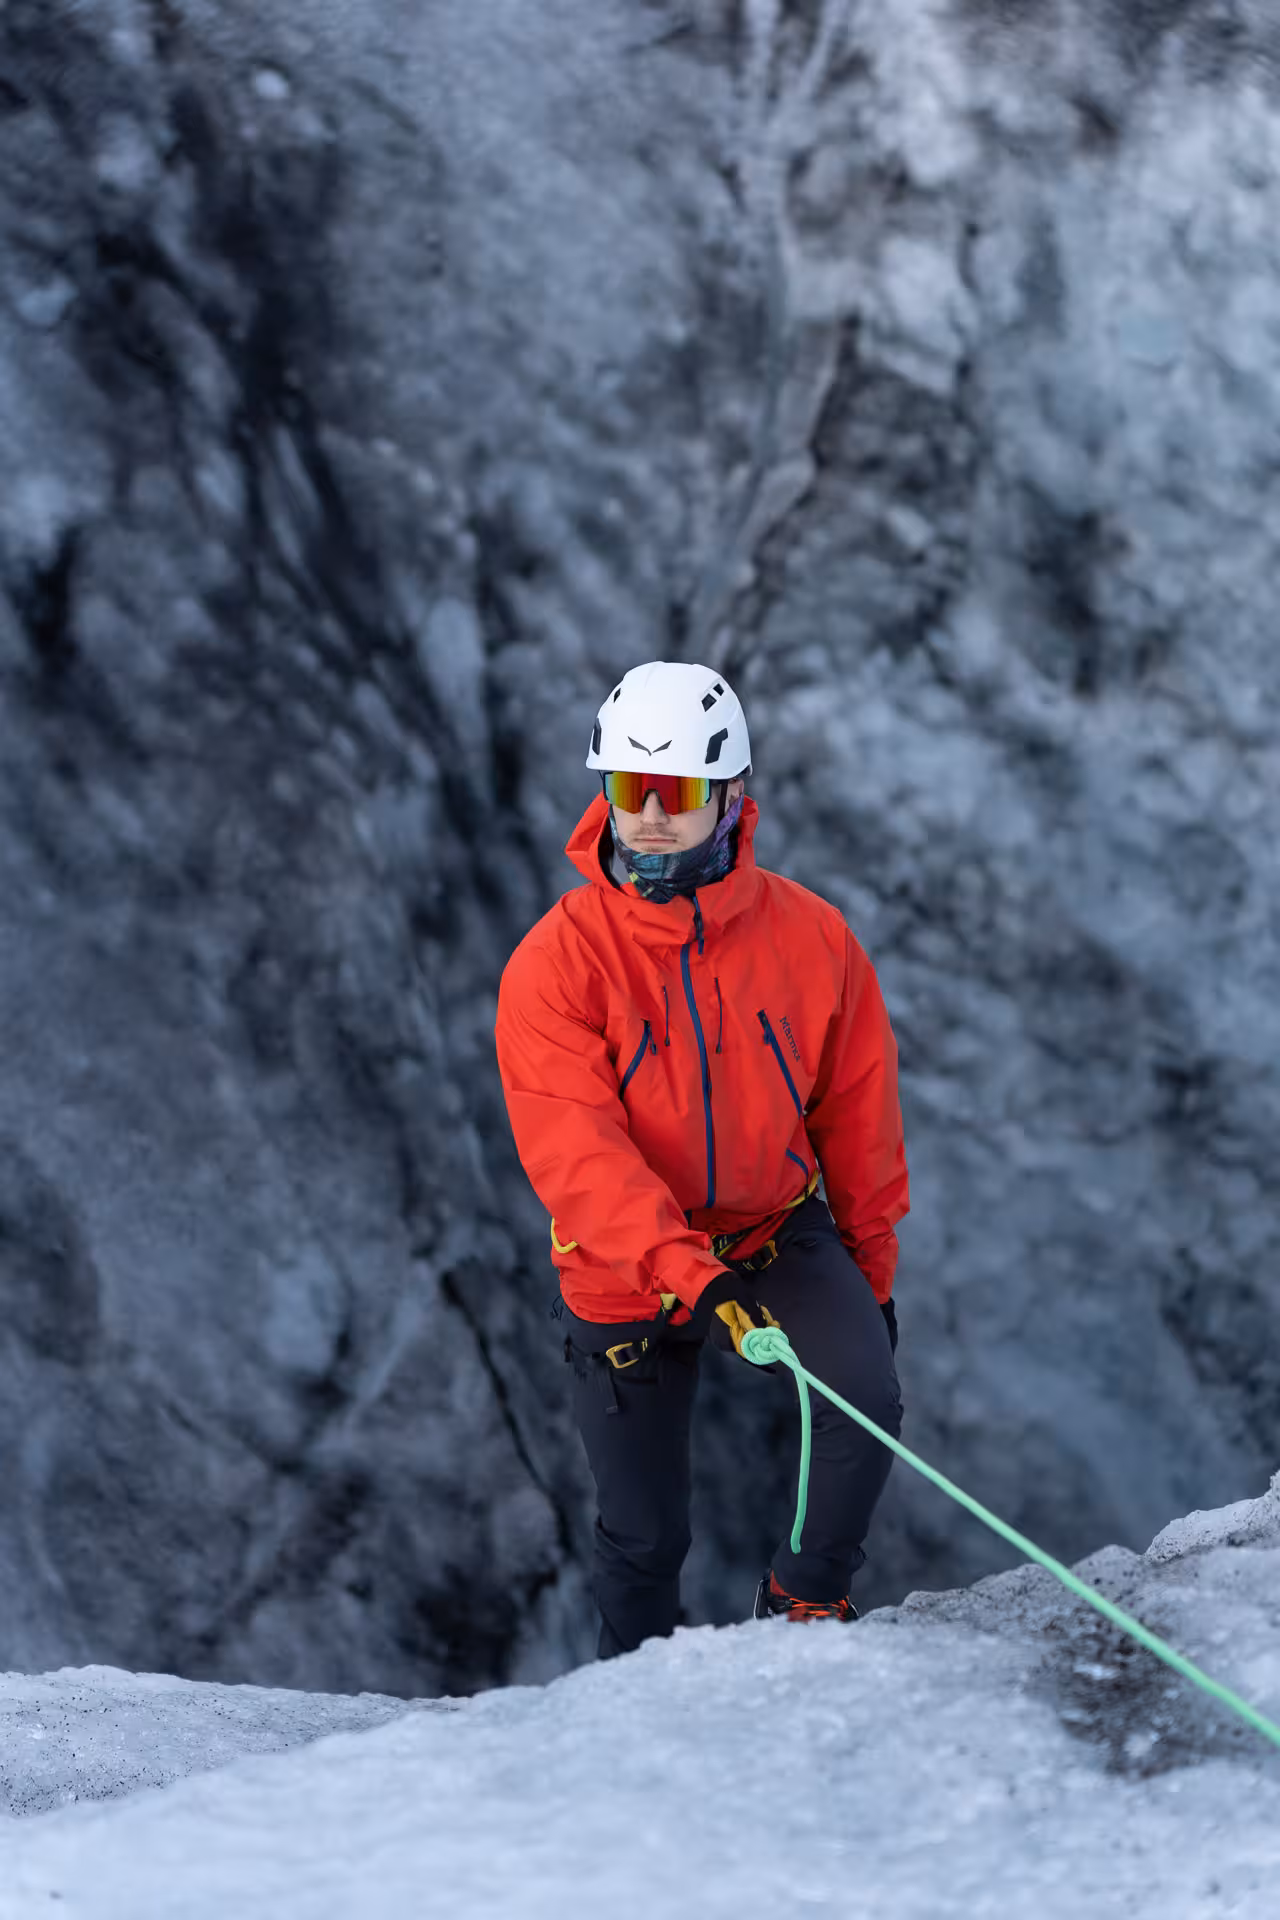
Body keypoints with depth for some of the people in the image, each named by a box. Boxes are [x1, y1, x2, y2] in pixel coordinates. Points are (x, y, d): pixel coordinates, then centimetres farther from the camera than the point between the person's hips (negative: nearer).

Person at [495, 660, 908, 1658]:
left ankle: (807, 1603, 2)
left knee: (866, 1399, -24)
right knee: (644, 1534, 7)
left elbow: (860, 1115, 2)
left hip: (778, 1231, 1)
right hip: (627, 1273, -1)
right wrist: (687, 1273, -39)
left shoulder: (810, 938, -10)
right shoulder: (553, 966, -17)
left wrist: (872, 1271, 9)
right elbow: (577, 1154, -26)